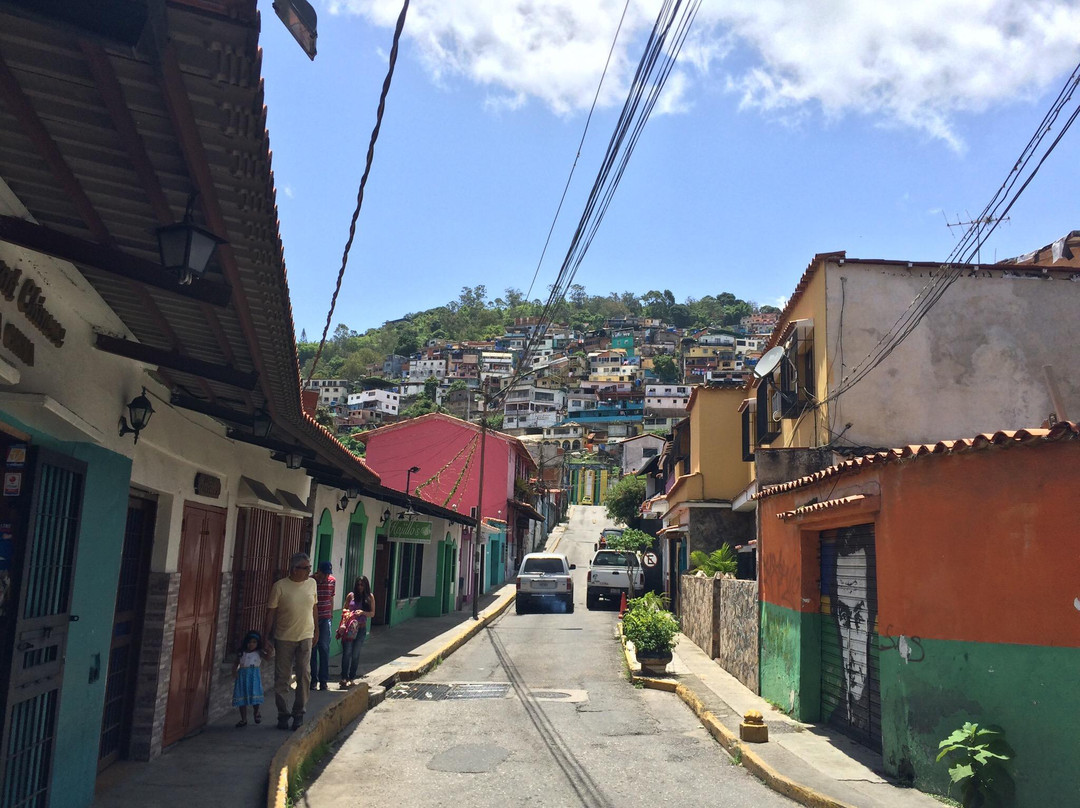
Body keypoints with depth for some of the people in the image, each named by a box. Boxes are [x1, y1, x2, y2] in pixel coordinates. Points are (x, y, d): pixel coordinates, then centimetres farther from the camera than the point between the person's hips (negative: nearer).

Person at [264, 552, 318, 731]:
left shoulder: (311, 583, 2)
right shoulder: (279, 586, -10)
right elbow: (271, 612, -5)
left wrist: (314, 629, 16)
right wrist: (267, 637, -5)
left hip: (305, 637, 3)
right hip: (284, 638, -2)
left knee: (304, 676, -1)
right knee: (282, 678, 5)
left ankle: (299, 714, 10)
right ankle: (283, 715, 18)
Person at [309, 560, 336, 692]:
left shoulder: (332, 581, 3)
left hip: (325, 618, 2)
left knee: (324, 648, -2)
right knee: (312, 649, 2)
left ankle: (323, 679, 4)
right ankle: (313, 679, 11)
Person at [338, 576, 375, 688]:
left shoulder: (370, 597, 4)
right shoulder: (351, 596, 3)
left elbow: (372, 613, 4)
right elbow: (344, 610, 9)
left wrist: (363, 612, -15)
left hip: (361, 629, 1)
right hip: (349, 628, -1)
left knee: (356, 654, 6)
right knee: (347, 653, -7)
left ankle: (352, 678, 15)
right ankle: (344, 678, -2)